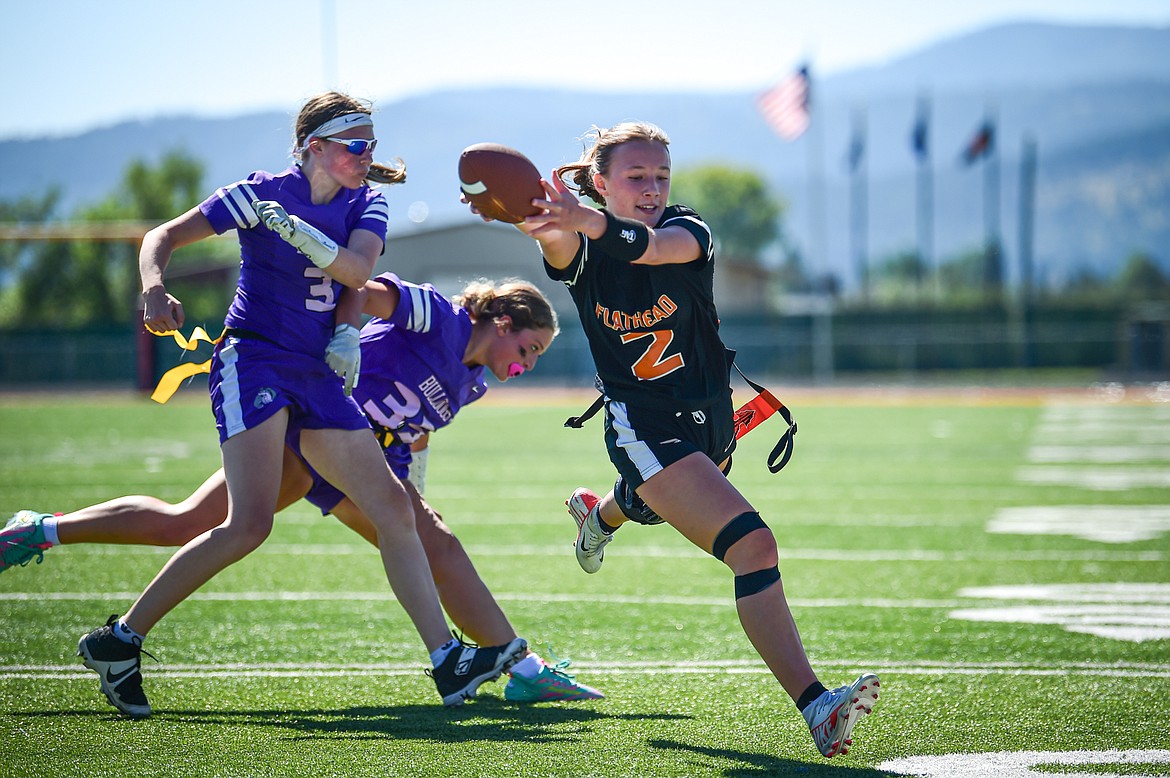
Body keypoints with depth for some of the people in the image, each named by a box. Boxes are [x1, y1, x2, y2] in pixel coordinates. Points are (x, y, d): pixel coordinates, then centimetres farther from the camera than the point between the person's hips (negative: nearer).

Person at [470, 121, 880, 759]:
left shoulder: (688, 232, -12)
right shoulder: (578, 251, -12)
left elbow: (652, 246, -38)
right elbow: (556, 239, -39)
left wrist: (592, 223, -60)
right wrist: (540, 219, -64)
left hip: (708, 421, 5)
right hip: (643, 429, -5)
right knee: (752, 544, -24)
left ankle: (600, 514, 73)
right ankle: (815, 706, -30)